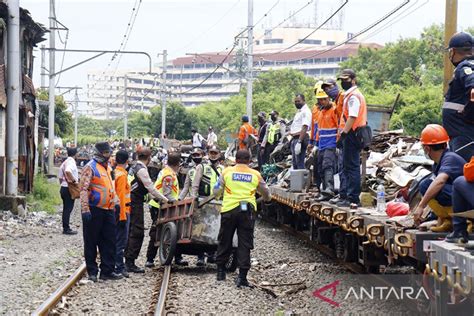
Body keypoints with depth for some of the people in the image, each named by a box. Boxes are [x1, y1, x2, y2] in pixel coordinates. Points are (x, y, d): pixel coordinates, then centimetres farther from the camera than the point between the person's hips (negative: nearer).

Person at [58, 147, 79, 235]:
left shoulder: (65, 162, 15)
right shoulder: (71, 162, -15)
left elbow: (60, 177, 18)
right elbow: (68, 171, -36)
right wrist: (74, 180, -27)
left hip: (63, 187, 9)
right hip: (69, 189, -9)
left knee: (66, 208, 13)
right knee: (68, 208, -5)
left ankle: (65, 228, 18)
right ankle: (66, 229, -4)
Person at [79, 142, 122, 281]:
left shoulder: (108, 167, 16)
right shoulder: (90, 167, -11)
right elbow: (83, 189, -17)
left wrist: (115, 202, 21)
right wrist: (85, 209, -23)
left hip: (108, 209, 8)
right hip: (94, 210, -8)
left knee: (109, 241, 8)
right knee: (91, 242, 2)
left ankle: (107, 271, 15)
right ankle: (92, 272, 9)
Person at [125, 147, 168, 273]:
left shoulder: (134, 167, 15)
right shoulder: (141, 170, -14)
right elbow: (151, 188, -15)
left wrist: (154, 197, 21)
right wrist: (165, 199, -10)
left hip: (131, 201, 10)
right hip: (136, 204, -10)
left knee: (131, 232, 13)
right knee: (137, 232, -7)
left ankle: (128, 261, 17)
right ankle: (130, 263, -8)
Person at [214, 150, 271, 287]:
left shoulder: (227, 172, 2)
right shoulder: (255, 175, 6)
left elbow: (216, 192, 5)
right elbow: (266, 193, 18)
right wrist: (267, 199, 41)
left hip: (229, 209, 0)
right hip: (248, 210, 0)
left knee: (224, 241, 14)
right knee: (245, 243, 2)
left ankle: (220, 271, 23)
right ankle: (242, 276, -4)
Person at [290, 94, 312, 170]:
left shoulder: (305, 111, -11)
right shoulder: (298, 111, 22)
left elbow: (305, 128, -20)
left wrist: (299, 142, -27)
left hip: (301, 138, -11)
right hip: (295, 139, 11)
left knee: (300, 164, -13)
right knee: (295, 163, 13)